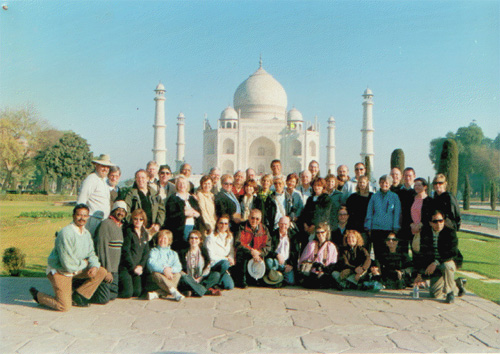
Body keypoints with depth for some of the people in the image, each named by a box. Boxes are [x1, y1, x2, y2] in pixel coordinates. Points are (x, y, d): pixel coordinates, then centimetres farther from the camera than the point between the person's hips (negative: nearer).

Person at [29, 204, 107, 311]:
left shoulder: (86, 233, 5)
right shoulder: (66, 233, -23)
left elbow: (91, 254, 10)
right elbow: (67, 263, -25)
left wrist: (94, 266, -12)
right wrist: (84, 263, -9)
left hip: (77, 269, 8)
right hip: (59, 271, -8)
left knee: (102, 272, -4)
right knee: (64, 307, -12)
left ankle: (77, 296, 7)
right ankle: (38, 295, 14)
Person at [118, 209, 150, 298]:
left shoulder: (145, 234, 12)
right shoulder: (128, 231, -9)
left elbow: (146, 252, 12)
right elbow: (125, 251, -13)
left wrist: (141, 266, -3)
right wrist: (133, 267, -12)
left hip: (138, 268, 7)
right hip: (125, 266, -6)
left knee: (137, 292, 0)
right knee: (127, 292, -15)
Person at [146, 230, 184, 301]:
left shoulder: (173, 253, 25)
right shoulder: (154, 251, 18)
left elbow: (178, 267, 6)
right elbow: (151, 264, -5)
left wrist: (170, 269, -18)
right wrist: (163, 269, -21)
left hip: (170, 275, 2)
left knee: (178, 275, -30)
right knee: (156, 274, -35)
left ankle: (158, 293, -45)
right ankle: (174, 292, -51)